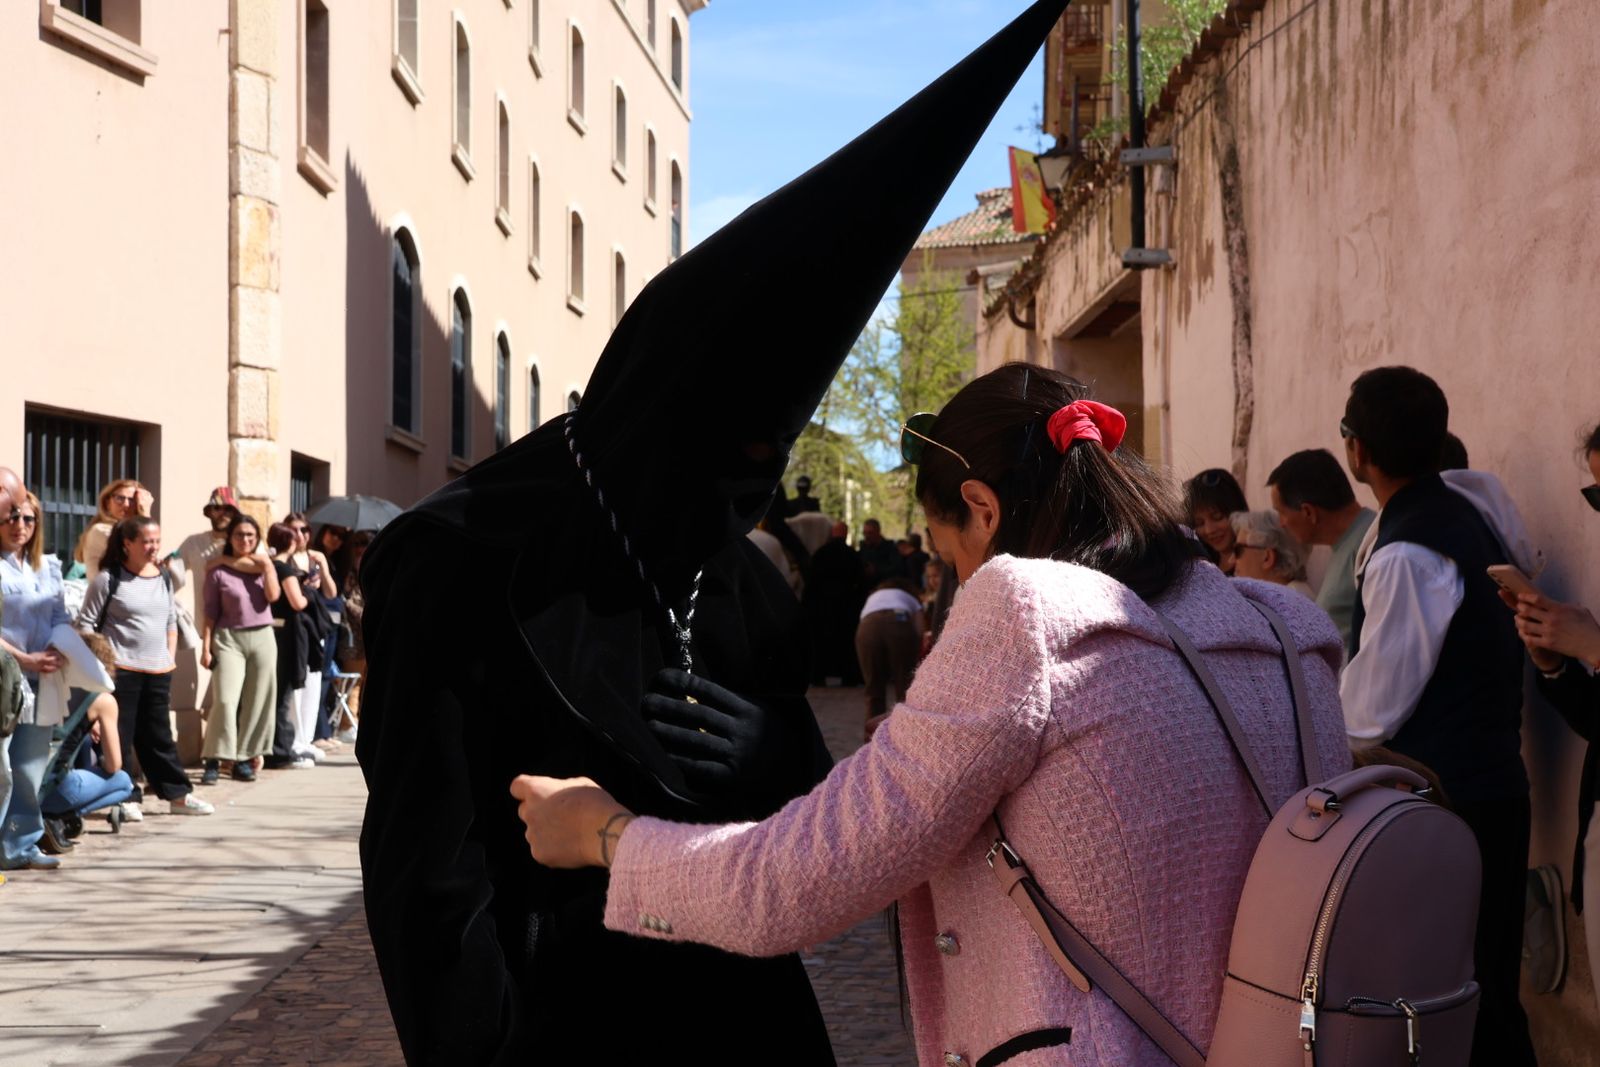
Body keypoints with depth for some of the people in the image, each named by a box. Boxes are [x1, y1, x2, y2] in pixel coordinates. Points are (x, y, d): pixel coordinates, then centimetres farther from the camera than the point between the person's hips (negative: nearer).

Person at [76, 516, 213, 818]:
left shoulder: (163, 578, 10)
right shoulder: (108, 578, -8)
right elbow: (86, 623, -5)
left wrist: (170, 658, 12)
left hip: (158, 671, 5)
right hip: (119, 669, -5)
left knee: (159, 736, 12)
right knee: (119, 736, 1)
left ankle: (178, 793, 16)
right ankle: (125, 797, 9)